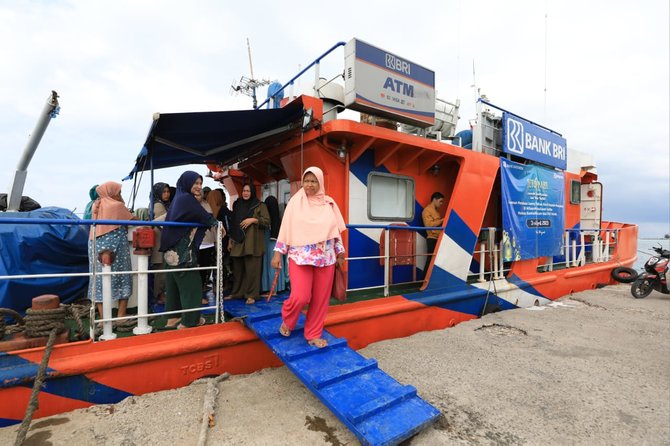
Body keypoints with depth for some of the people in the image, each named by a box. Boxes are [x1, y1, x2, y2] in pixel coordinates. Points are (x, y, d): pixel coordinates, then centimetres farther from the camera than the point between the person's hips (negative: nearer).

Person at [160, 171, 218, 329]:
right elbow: (205, 217, -11)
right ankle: (189, 321, 9)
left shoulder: (178, 198, 14)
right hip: (183, 251, -9)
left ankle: (172, 318, 24)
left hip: (173, 249, 9)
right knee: (190, 283, 0)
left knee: (174, 283, 14)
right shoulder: (187, 199, -12)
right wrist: (217, 224, 7)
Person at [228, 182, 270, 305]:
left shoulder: (260, 205, 1)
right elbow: (232, 223, 21)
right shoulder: (237, 205, 17)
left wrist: (253, 219, -16)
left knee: (252, 270, -4)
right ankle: (236, 292, 21)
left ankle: (251, 295, 4)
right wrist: (230, 239, 15)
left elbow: (267, 221, -4)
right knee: (237, 270, 9)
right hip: (238, 242, 5)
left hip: (252, 243, -5)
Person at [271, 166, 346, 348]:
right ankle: (287, 320, 23)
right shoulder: (295, 201, -1)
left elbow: (336, 230, 11)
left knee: (321, 299, 6)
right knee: (300, 296, -10)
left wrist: (340, 253, 12)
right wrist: (278, 253, -3)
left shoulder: (329, 203, 5)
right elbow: (286, 228, 0)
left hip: (325, 258, 3)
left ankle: (314, 334, 24)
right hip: (301, 256, -3)